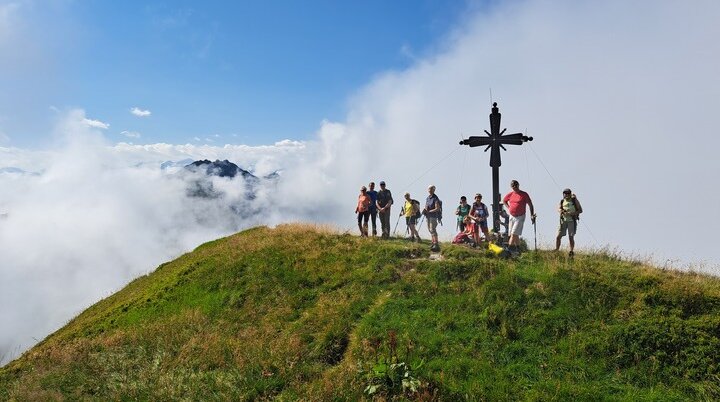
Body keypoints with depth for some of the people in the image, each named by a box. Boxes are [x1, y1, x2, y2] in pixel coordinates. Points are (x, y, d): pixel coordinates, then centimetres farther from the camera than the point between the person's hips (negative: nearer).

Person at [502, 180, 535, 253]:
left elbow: (530, 205, -1)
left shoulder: (524, 194, -6)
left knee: (514, 233, -14)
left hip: (520, 217, -5)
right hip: (512, 216, 5)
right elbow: (504, 201, 25)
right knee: (515, 234, 9)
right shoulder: (510, 194, 5)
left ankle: (509, 248, -16)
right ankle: (518, 249, 20)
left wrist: (532, 215, -7)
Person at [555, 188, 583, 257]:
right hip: (563, 221, 3)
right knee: (558, 236, -3)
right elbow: (558, 209, -1)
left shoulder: (574, 200, -1)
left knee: (571, 237, -3)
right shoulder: (562, 201, 8)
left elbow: (580, 210, -2)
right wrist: (561, 210, -26)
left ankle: (571, 251, 6)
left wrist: (572, 214, -16)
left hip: (572, 221, -3)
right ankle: (556, 250, 3)